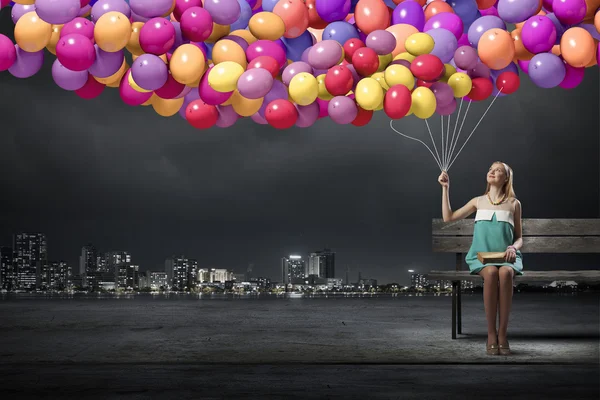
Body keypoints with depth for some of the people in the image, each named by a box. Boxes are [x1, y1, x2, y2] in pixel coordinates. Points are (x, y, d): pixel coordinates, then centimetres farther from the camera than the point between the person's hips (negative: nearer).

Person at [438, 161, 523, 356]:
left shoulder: (514, 203, 12)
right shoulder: (478, 201, 16)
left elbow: (519, 238, 14)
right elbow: (448, 217, 12)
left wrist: (514, 248, -10)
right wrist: (445, 188, 10)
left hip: (506, 256, 0)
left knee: (505, 273, -38)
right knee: (491, 273, -37)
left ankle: (502, 334, -33)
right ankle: (491, 334, -30)